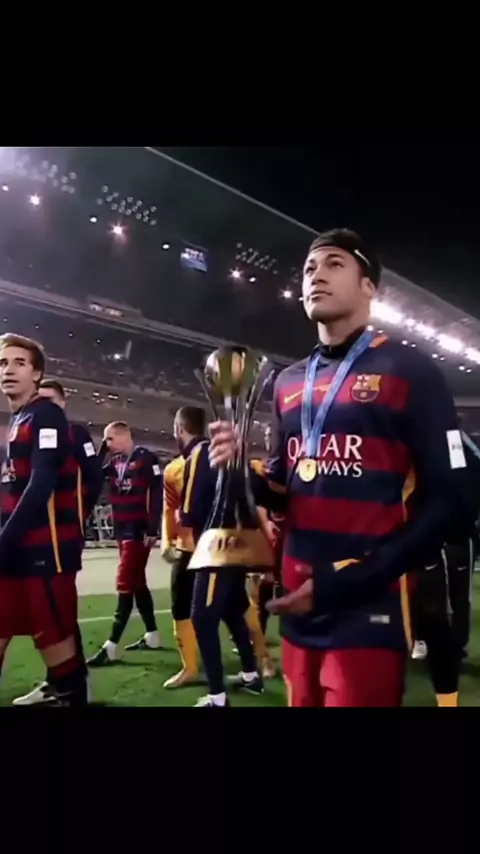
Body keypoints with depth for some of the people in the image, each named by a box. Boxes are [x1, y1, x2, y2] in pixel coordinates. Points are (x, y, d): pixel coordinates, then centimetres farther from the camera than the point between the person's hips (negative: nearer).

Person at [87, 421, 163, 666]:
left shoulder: (145, 458, -10)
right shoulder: (115, 461, 13)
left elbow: (156, 493, -15)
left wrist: (152, 529, -20)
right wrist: (102, 449, 5)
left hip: (139, 530, -9)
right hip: (122, 530, 9)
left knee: (125, 585, -8)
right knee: (137, 583, 14)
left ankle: (111, 647, -4)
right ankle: (152, 636, 26)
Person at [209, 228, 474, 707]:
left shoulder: (409, 372, -7)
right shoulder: (289, 383, 12)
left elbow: (447, 499, -12)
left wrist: (342, 584, -16)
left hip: (369, 611, -6)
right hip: (299, 606, 6)